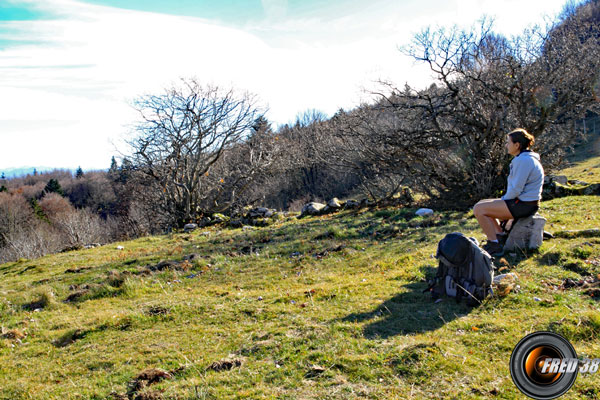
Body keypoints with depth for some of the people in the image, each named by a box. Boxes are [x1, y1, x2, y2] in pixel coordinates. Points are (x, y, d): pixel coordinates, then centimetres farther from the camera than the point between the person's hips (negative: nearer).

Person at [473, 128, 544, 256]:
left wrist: (504, 199, -7)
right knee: (482, 205, 18)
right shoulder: (524, 158, 13)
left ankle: (495, 246, -7)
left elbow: (516, 189, -23)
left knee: (478, 209, -13)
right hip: (524, 202, 11)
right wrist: (503, 199, 11)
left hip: (523, 206, -11)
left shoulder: (523, 160, -20)